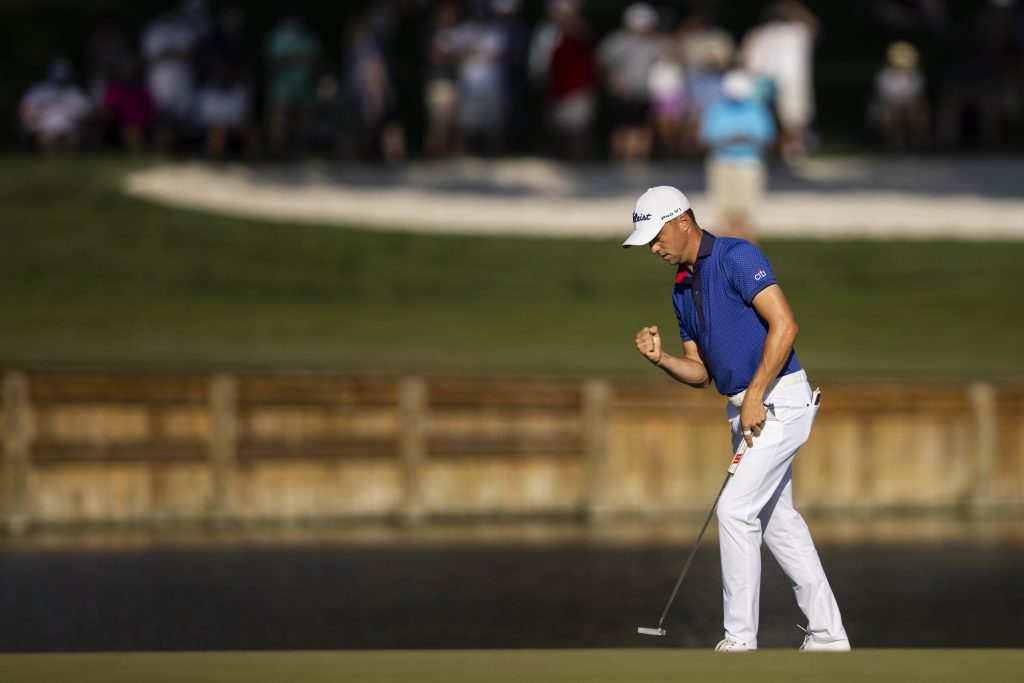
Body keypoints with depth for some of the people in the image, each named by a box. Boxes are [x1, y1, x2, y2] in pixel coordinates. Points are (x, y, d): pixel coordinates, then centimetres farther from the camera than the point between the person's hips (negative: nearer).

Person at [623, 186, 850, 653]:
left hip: (778, 400, -10)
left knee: (735, 509, -13)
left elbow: (784, 325, -22)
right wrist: (660, 358, -5)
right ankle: (827, 633, 17)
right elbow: (700, 372, 15)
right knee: (777, 518, 12)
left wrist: (755, 396, -21)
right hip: (745, 408, 10)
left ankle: (740, 639, -8)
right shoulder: (682, 289, 13)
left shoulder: (736, 257, -14)